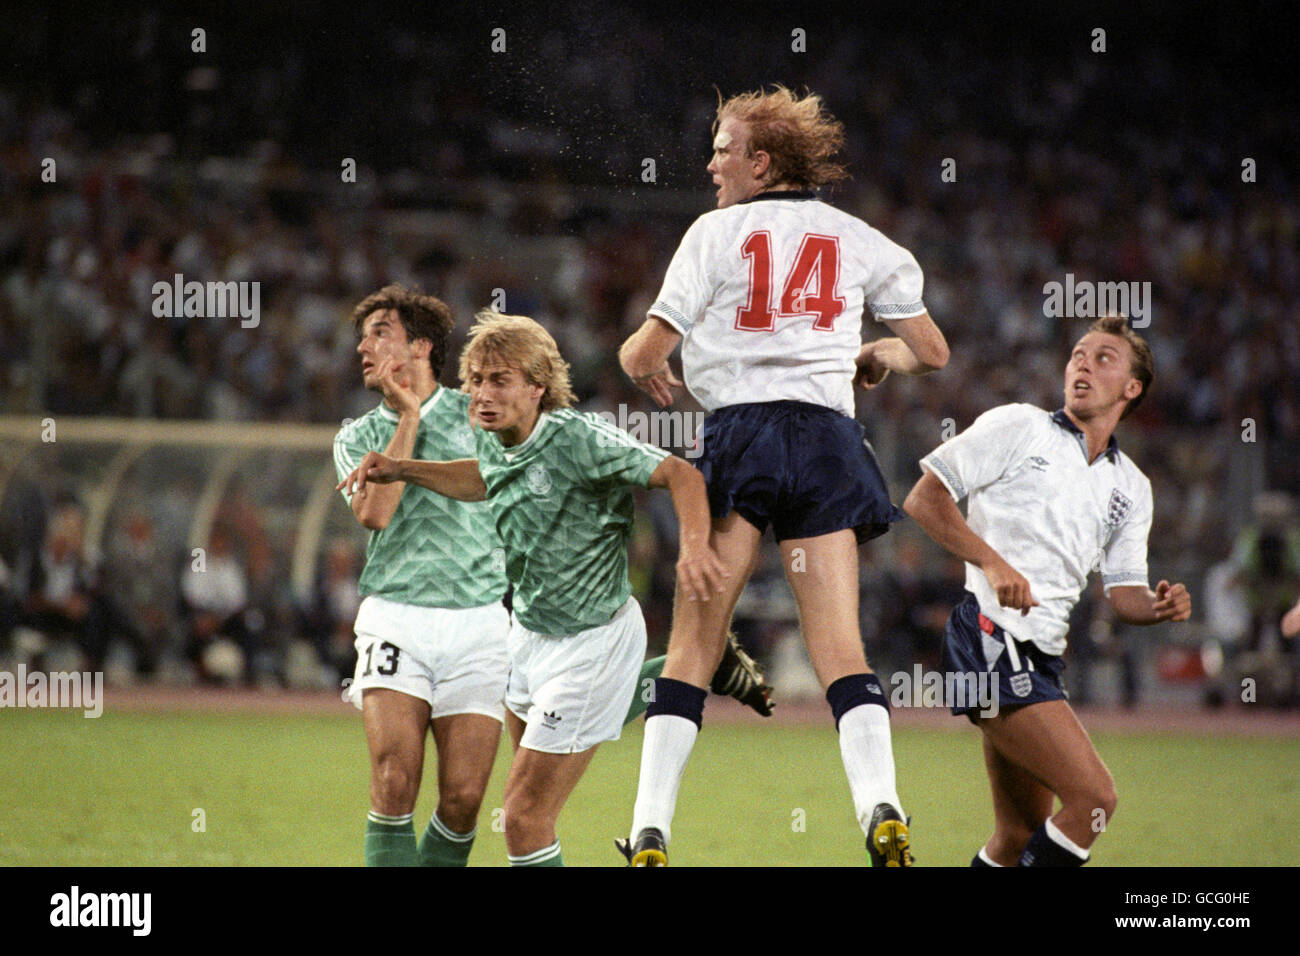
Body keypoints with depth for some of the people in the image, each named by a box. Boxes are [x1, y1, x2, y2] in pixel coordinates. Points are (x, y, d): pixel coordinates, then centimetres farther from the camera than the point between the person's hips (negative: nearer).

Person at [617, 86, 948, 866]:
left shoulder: (719, 232, 4)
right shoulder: (858, 239, 13)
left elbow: (645, 355, 0)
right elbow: (932, 353, 18)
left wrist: (642, 363, 24)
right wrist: (875, 357, 38)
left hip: (739, 435, -2)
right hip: (827, 438, 2)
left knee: (692, 648, 0)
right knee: (840, 648, -3)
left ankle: (651, 835, -6)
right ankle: (882, 809, -24)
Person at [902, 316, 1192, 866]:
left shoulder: (1131, 487, 19)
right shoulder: (1018, 427, 2)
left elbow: (1123, 594, 17)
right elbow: (923, 499, -2)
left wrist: (1160, 607, -6)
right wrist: (993, 562, -15)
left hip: (1041, 655, 8)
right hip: (992, 633, -8)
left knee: (1019, 835, 9)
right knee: (1094, 797, -18)